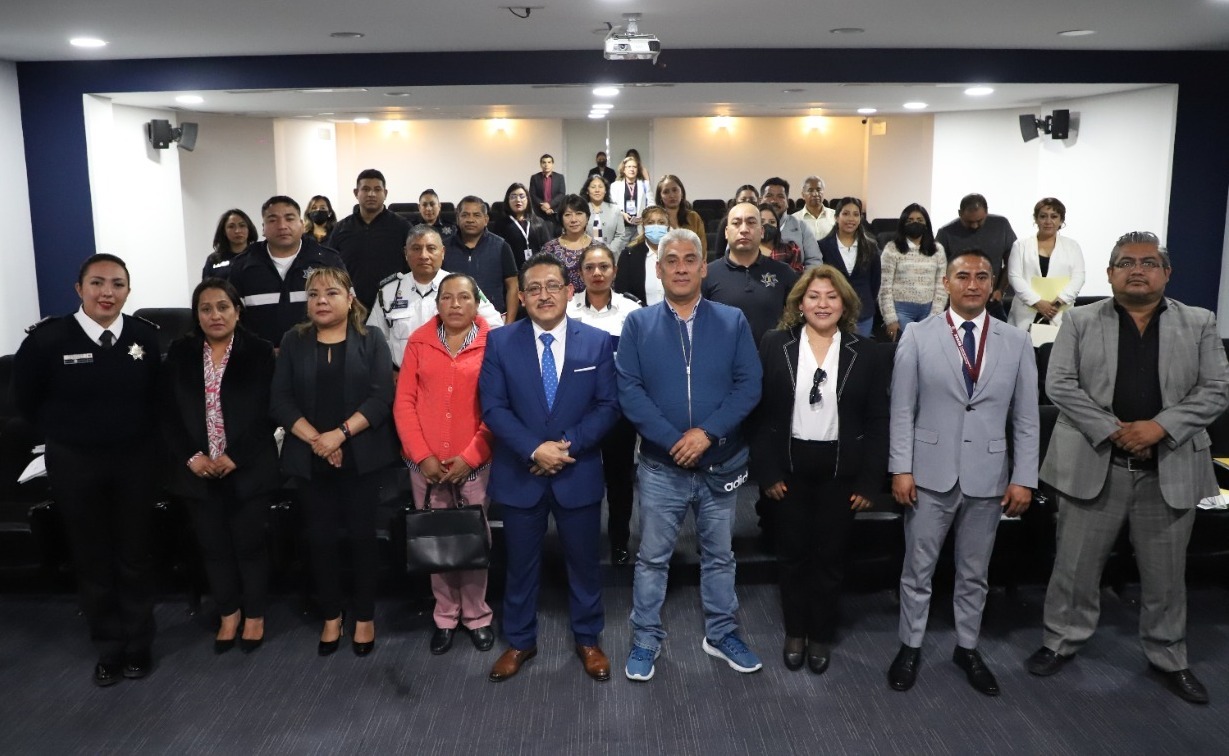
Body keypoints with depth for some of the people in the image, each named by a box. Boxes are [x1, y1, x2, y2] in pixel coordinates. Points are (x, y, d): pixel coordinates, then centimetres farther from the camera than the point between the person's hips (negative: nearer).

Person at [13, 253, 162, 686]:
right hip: (75, 464, 0)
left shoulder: (146, 336, -9)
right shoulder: (47, 339, -13)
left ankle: (138, 645, 31)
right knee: (92, 561, 12)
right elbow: (26, 401, 1)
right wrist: (65, 435, 5)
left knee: (136, 557, 12)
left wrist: (141, 436, 3)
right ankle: (109, 650, 31)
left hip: (137, 461, 1)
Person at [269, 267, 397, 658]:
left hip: (361, 456, -2)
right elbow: (280, 400, 0)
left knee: (362, 534, 4)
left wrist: (340, 434, -17)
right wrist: (315, 439, -13)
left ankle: (365, 617, 18)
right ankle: (331, 616, 23)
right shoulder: (294, 342, 7)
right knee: (320, 537, 8)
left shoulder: (371, 340, 1)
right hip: (309, 459, 2)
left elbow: (381, 397, -9)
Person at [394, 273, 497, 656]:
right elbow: (404, 402, 1)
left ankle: (477, 616, 22)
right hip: (426, 464, 2)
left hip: (474, 463, -2)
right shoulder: (419, 342, 4)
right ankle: (445, 617, 24)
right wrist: (421, 455, -7)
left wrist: (470, 456, -11)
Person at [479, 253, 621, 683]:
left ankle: (587, 640, 32)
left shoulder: (597, 342, -1)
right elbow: (493, 407, -7)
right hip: (520, 473, 0)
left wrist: (568, 444, -18)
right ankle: (520, 641, 32)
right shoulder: (500, 342, -2)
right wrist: (534, 450, -19)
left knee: (584, 561, 13)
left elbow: (608, 406, -4)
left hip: (579, 473, 0)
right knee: (521, 563, 14)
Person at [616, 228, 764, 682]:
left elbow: (749, 386, -6)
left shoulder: (733, 322, 1)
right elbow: (629, 391, -8)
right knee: (652, 557, 10)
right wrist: (673, 440, -18)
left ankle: (721, 635, 32)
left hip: (721, 463, 1)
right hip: (660, 465, -1)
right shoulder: (638, 324, -1)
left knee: (719, 556, 15)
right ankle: (646, 640, 25)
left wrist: (707, 432, -18)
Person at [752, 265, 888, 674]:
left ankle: (822, 636, 29)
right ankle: (795, 633, 29)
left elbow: (878, 420, 0)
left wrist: (869, 480, -5)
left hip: (840, 471, 0)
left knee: (830, 556, 11)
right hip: (789, 467, 0)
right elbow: (760, 412, -4)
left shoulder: (865, 352, -1)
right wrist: (767, 471, -8)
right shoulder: (775, 345, -4)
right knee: (793, 554, 11)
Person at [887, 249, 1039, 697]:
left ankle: (967, 648, 33)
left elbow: (1026, 418, 3)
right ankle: (911, 647, 27)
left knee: (974, 573, 16)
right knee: (918, 569, 10)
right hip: (930, 474, -2)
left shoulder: (1017, 343, 2)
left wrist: (1024, 478, -2)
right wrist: (901, 468, -8)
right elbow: (902, 409, -4)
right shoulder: (918, 336, -3)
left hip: (988, 476, 2)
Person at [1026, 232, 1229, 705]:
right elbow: (1060, 385, -5)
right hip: (1093, 464, -1)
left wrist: (1159, 427, -15)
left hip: (1171, 468, 1)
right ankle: (1063, 641, 25)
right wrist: (1111, 431, -15)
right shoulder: (1080, 322, 2)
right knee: (1076, 565, 8)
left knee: (1166, 574, 13)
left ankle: (1168, 657, 30)